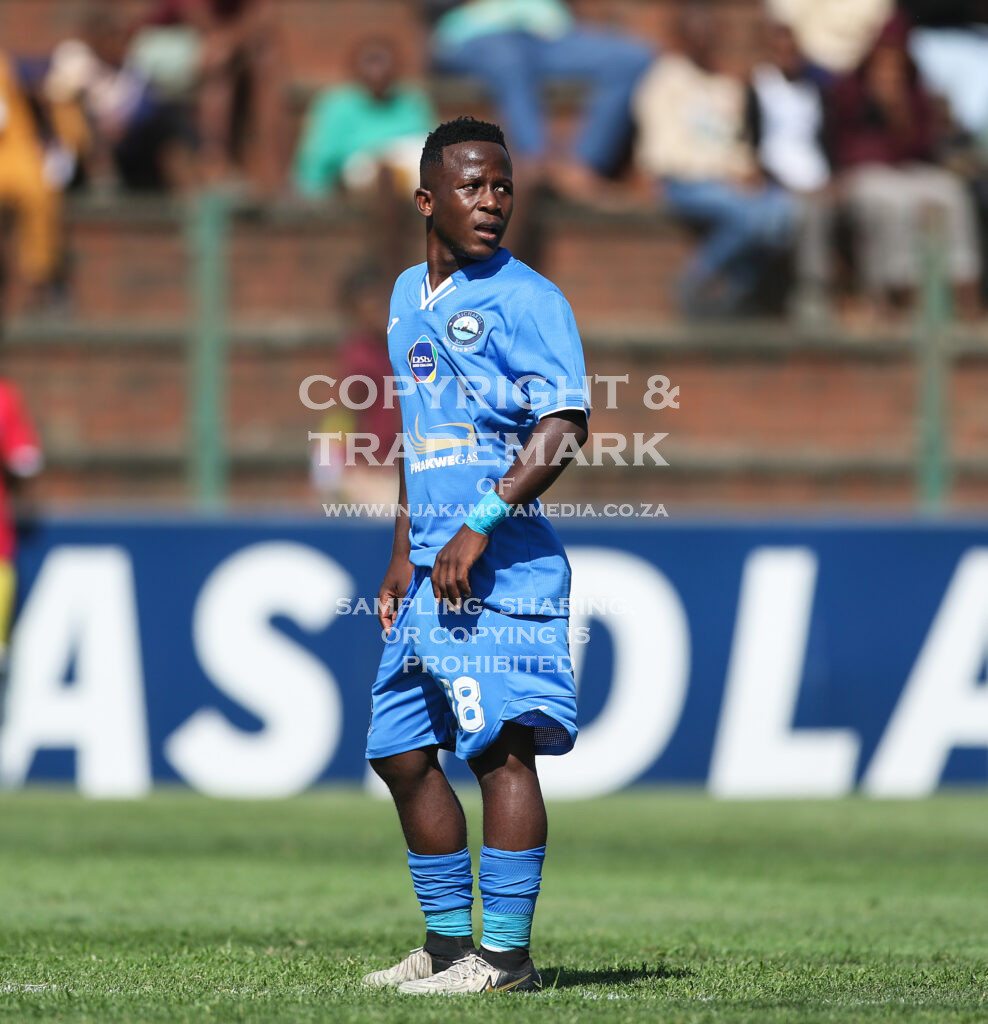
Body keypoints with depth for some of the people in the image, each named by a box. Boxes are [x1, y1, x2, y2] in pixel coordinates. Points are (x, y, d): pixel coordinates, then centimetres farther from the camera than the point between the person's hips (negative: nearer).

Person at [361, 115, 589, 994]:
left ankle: (506, 953, -11)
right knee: (400, 751, 11)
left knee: (501, 745, -12)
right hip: (433, 567, 8)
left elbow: (565, 425, -16)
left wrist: (478, 527, -22)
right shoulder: (408, 296, 18)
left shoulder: (525, 297, -7)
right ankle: (449, 941, 21)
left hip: (502, 562, -8)